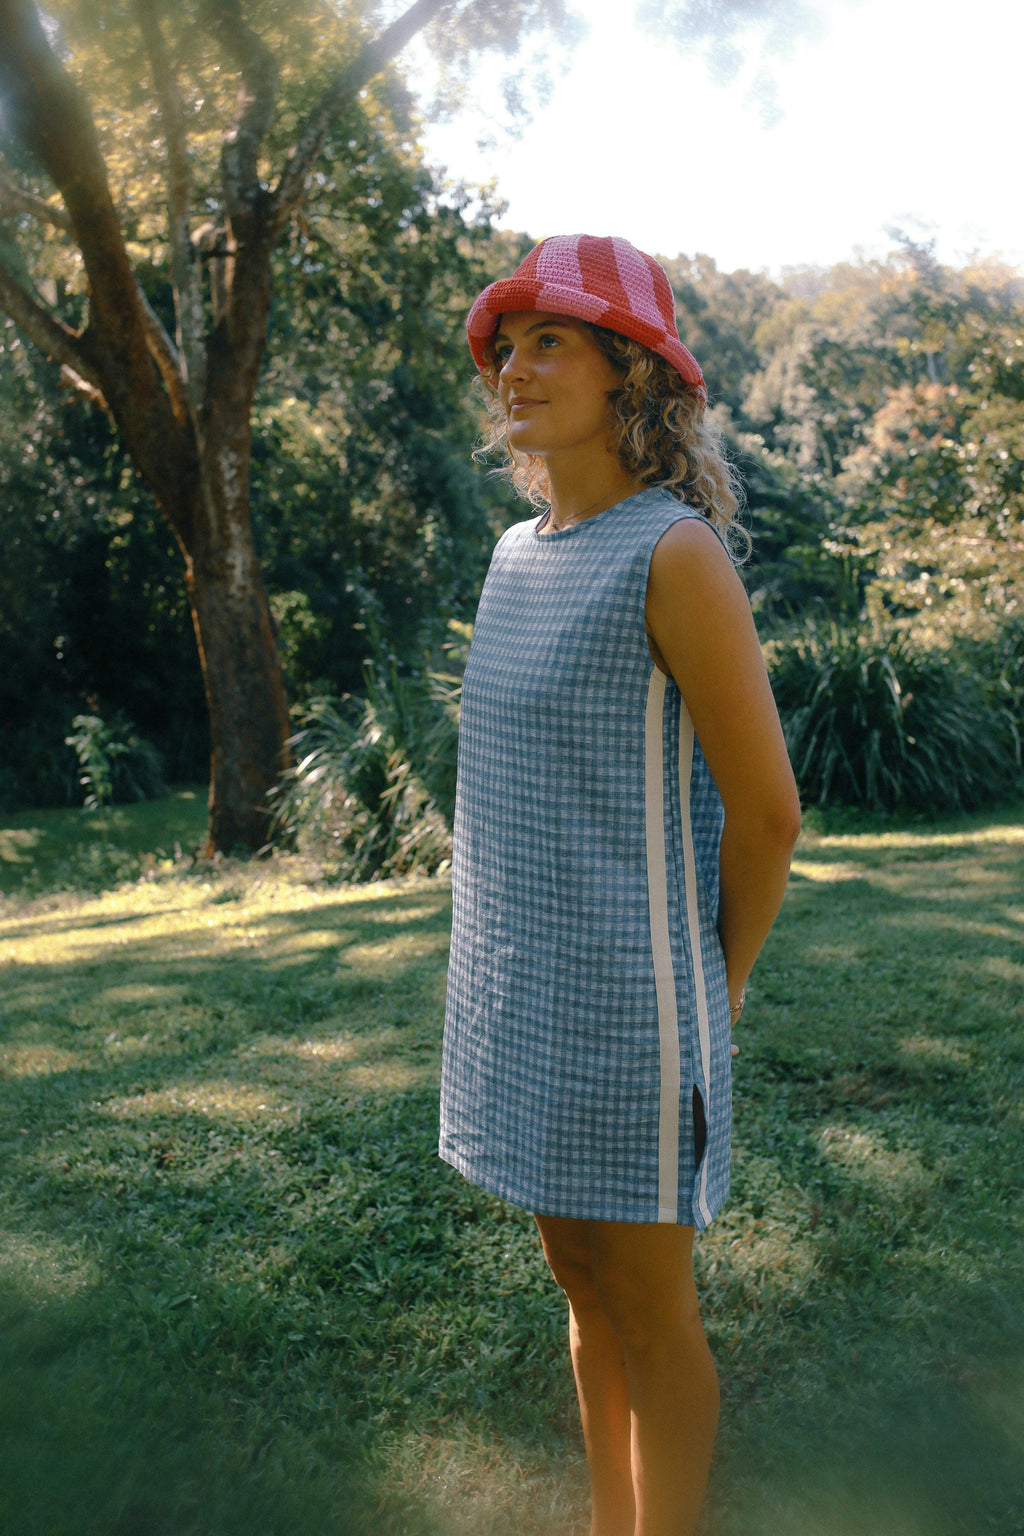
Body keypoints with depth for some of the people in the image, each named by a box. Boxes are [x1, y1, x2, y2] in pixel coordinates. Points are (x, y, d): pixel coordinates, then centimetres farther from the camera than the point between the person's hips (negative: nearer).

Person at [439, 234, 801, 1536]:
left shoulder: (677, 554, -15)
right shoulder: (518, 555, 9)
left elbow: (766, 809, -13)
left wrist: (714, 992, -2)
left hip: (622, 1000, -7)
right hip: (518, 992, 8)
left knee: (648, 1313, 10)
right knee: (581, 1281, 21)